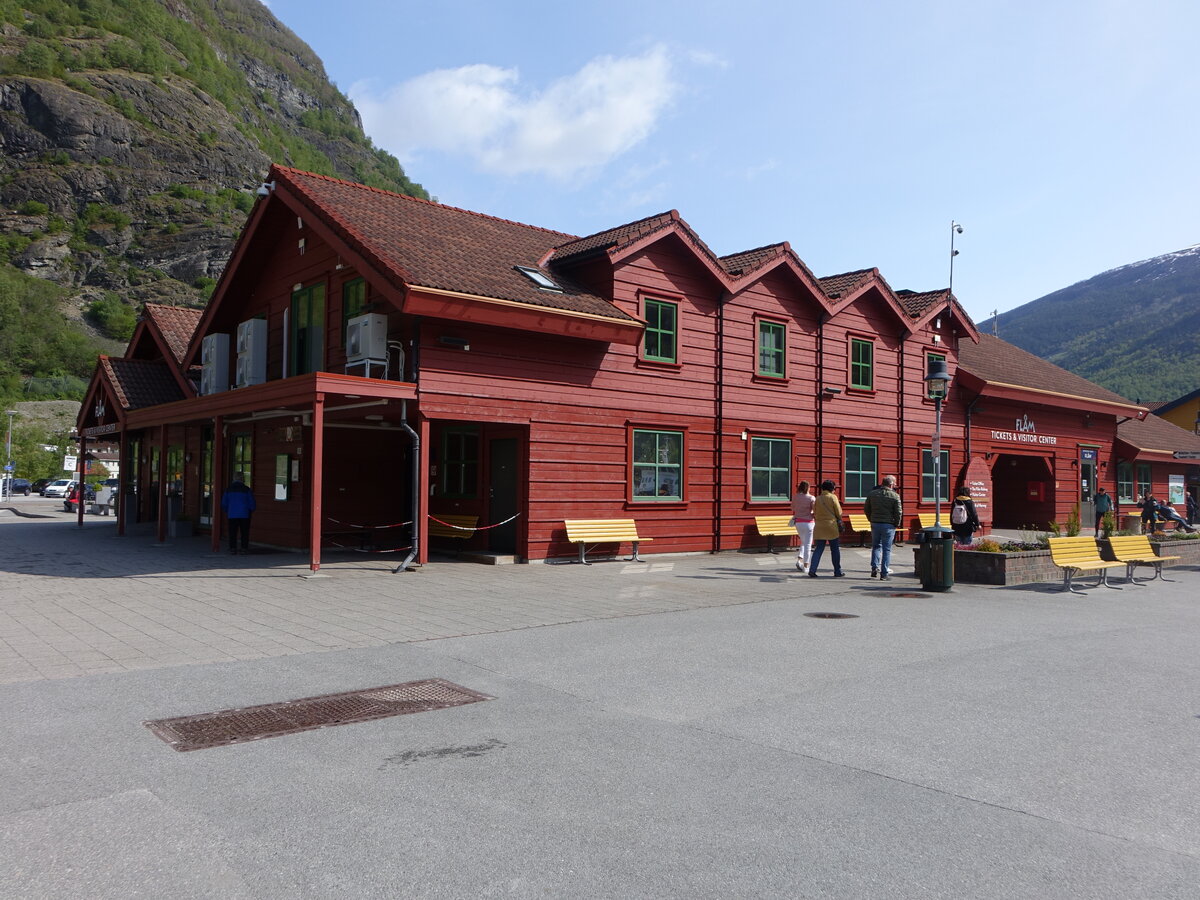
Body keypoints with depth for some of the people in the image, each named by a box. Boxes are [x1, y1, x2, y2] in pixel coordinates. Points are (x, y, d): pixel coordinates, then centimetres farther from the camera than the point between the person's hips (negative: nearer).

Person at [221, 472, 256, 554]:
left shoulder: (228, 489, 3)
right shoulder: (247, 490, -5)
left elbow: (224, 504, 8)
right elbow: (252, 504, -3)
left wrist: (227, 512, 24)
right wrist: (250, 510, 18)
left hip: (232, 515, 2)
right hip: (244, 515, -2)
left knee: (232, 533, 6)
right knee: (244, 532, 5)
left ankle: (233, 548, 3)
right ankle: (244, 548, 3)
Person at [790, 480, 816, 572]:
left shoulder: (795, 498, 1)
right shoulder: (811, 498, -8)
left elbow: (793, 511, 8)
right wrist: (817, 520, 6)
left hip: (798, 522, 4)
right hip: (808, 523, -4)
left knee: (803, 542, 21)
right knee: (808, 544, 4)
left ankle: (799, 560, 3)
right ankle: (805, 566, 4)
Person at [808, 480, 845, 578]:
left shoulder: (817, 499, 5)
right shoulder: (833, 497, -6)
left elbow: (815, 512, 8)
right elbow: (839, 513, -4)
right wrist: (839, 521, 15)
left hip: (819, 527, 4)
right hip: (832, 526, -4)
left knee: (818, 549, 5)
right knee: (835, 550, 7)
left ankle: (812, 570, -7)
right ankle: (838, 572, 12)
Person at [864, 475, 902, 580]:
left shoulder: (872, 494, 4)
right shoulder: (895, 496, -7)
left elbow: (866, 509, 9)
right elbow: (899, 512, -8)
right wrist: (897, 524, 6)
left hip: (875, 524, 3)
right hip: (888, 525, -3)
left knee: (876, 546, 19)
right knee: (886, 549, 3)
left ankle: (875, 567, 5)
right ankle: (884, 574, 4)